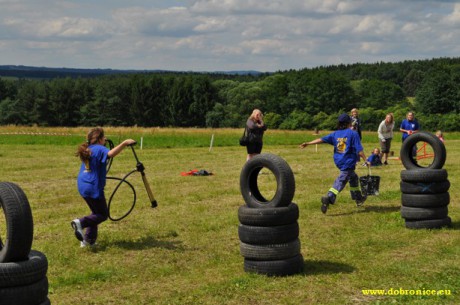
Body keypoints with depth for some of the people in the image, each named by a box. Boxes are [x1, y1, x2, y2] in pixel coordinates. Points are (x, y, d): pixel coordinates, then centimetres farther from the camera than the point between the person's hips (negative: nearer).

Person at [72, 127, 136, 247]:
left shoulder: (88, 149, 11)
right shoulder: (99, 149, -14)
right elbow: (110, 154, -37)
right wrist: (124, 143, -42)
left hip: (83, 186, 9)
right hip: (93, 188, -9)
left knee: (96, 212, 20)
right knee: (103, 214, 4)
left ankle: (88, 240, 15)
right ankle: (81, 222, -17)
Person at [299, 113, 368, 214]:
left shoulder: (335, 134, 6)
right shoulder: (353, 134, -8)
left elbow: (322, 139, -1)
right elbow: (359, 150, -14)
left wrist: (308, 143, -1)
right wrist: (365, 160, -8)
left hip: (339, 162, 7)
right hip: (348, 162, -7)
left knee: (353, 177, 24)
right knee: (341, 181, -7)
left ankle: (358, 198, 37)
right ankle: (329, 198, -23)